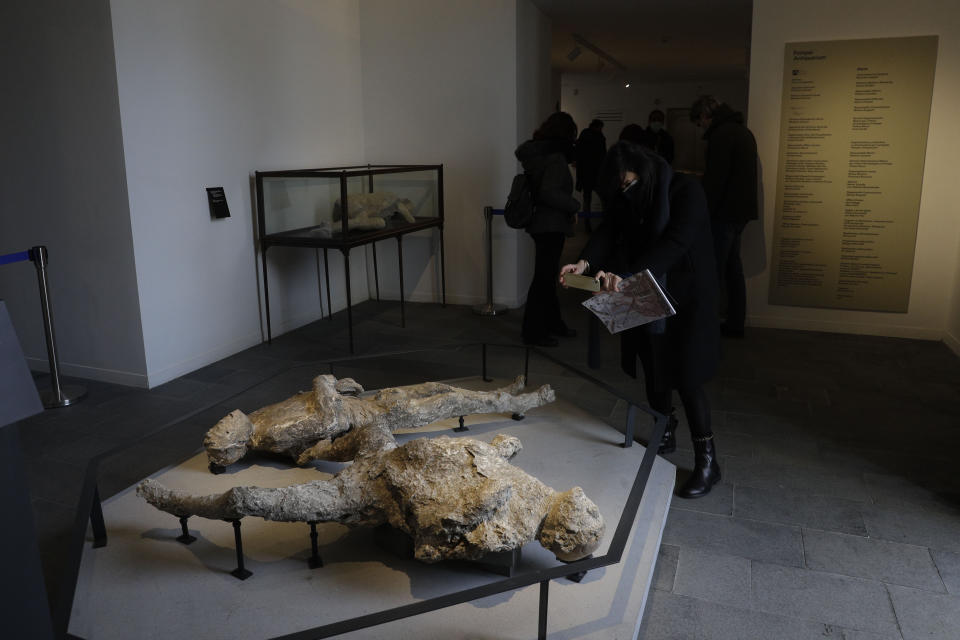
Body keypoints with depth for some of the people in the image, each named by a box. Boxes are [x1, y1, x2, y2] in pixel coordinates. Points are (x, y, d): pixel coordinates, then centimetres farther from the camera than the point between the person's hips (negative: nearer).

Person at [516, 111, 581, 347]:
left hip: (541, 224, 10)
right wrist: (574, 205, -17)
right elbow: (549, 192, -30)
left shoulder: (537, 153, 8)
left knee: (547, 275, 18)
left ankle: (553, 323, 33)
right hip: (550, 227, -10)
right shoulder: (556, 158, -19)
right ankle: (533, 331, 9)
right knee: (544, 278, 0)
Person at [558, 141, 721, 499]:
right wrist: (586, 262, -28)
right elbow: (608, 231, -7)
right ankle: (664, 435, 34)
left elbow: (674, 244, -29)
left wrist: (627, 276, -39)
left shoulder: (685, 191, -18)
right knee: (654, 370, 13)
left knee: (685, 376, -6)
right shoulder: (626, 199, 3)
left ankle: (707, 460, 5)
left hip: (685, 298, -6)